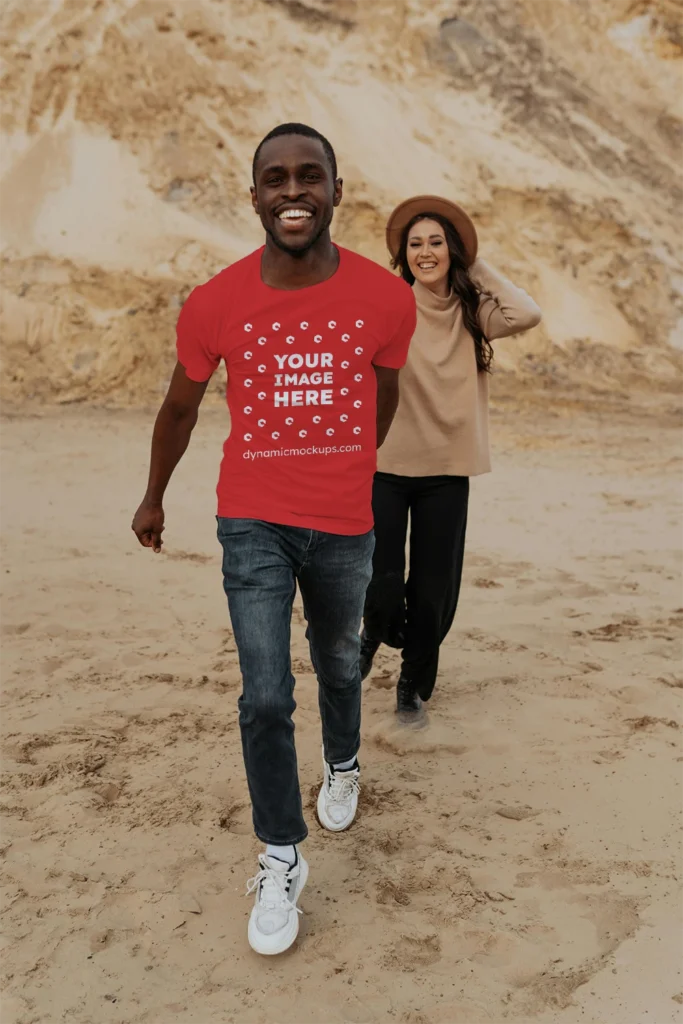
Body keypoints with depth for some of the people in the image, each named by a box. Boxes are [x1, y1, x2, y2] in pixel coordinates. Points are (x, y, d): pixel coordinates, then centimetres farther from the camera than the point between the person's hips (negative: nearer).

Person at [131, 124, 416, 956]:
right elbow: (180, 406, 6)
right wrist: (153, 498, 17)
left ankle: (342, 765, 53)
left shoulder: (386, 299, -10)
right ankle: (280, 861, 15)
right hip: (252, 523, -1)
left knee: (338, 666, 21)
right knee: (265, 696, -5)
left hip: (345, 526, 2)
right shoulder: (214, 304, -11)